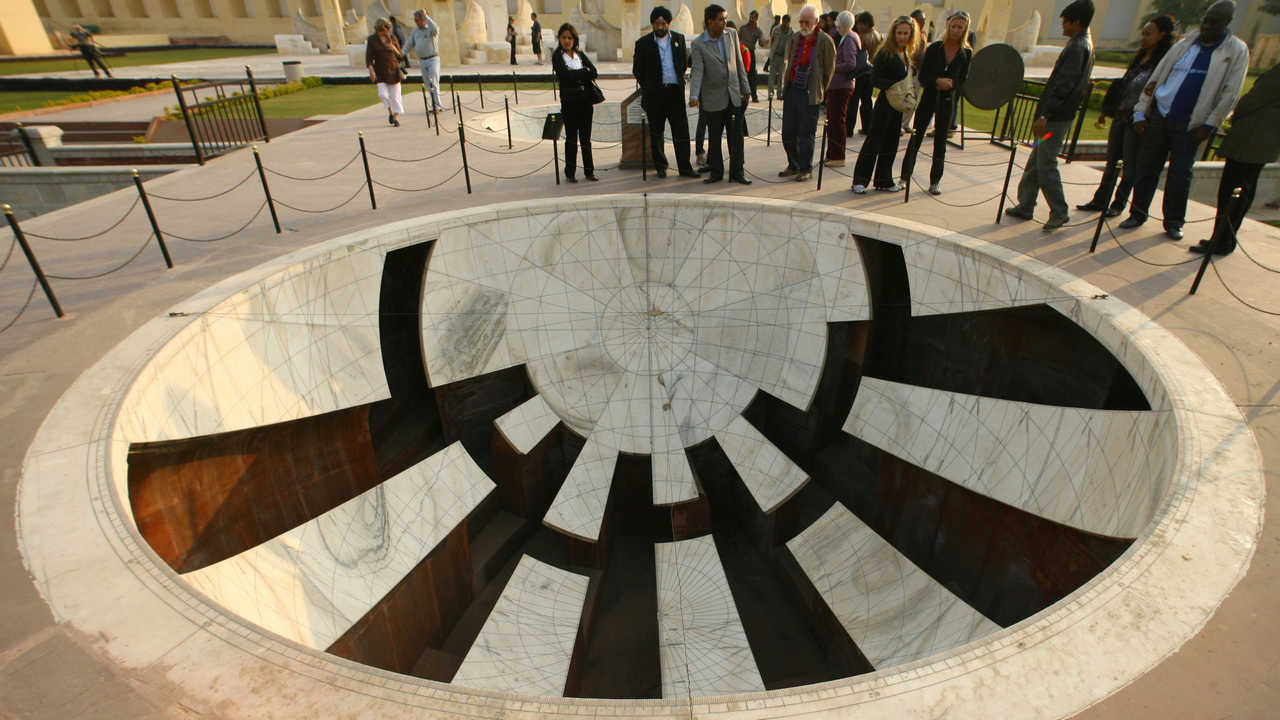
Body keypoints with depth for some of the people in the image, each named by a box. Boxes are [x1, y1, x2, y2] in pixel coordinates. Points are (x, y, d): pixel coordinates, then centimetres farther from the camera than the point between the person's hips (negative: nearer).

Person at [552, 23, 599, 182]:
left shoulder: (581, 55, 12)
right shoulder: (557, 56, 0)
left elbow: (594, 73, 0)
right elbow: (566, 75, -16)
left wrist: (576, 75, -12)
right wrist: (585, 71, -6)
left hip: (585, 100, 3)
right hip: (569, 101, -3)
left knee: (586, 138, 7)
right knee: (571, 138, 1)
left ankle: (589, 171, 14)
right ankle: (570, 173, 9)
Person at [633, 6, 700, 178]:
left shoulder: (679, 38, 8)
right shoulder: (643, 43, 0)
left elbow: (684, 63, 17)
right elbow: (637, 70, 6)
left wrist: (678, 80, 12)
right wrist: (648, 87, 8)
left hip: (675, 91, 1)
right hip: (654, 94, -1)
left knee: (681, 131, -1)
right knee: (656, 132, 5)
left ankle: (684, 167, 4)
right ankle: (660, 167, 18)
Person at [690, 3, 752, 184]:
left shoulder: (731, 35, 3)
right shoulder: (698, 44, -9)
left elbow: (738, 62, 9)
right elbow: (697, 72, -19)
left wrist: (745, 88, 10)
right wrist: (693, 96, -34)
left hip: (733, 95, 3)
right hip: (713, 98, -3)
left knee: (736, 136, 2)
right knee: (714, 137, 7)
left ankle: (737, 173, 10)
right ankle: (716, 172, 19)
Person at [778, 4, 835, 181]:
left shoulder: (825, 41, -7)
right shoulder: (794, 38, 8)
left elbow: (829, 71, 0)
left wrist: (819, 91, 4)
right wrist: (786, 84, 16)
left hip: (809, 94, -5)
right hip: (791, 90, 5)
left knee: (805, 134, -2)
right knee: (787, 132, 9)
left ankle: (806, 169, 11)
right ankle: (793, 166, 24)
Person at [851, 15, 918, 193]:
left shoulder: (907, 54, 12)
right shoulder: (885, 53, -11)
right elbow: (875, 79, -15)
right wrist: (894, 85, -25)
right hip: (885, 103, -7)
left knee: (891, 144, 11)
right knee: (874, 141, -5)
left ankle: (884, 180, 19)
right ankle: (859, 180, 1)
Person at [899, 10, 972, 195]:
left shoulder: (967, 53, 1)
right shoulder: (935, 48, -1)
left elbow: (963, 81, 3)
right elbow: (922, 76, -2)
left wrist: (950, 84, -15)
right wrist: (937, 81, -19)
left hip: (948, 101, 1)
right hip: (929, 97, -1)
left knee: (940, 140, 5)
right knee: (916, 136, -1)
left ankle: (934, 182, 11)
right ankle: (905, 177, 8)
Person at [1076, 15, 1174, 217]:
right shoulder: (1140, 59, 12)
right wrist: (1107, 110, 20)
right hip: (1120, 117, 7)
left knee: (1130, 166, 3)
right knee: (1111, 162, 12)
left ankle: (1119, 204, 12)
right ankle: (1100, 201, 19)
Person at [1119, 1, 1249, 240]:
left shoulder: (1236, 51, -1)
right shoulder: (1185, 44, 7)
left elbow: (1230, 93, -4)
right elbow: (1156, 77, 8)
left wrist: (1209, 125, -10)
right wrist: (1140, 112, 2)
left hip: (1189, 126, -2)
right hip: (1159, 116, 2)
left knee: (1180, 175, 2)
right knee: (1147, 168, 5)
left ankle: (1173, 222, 15)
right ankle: (1137, 214, 18)